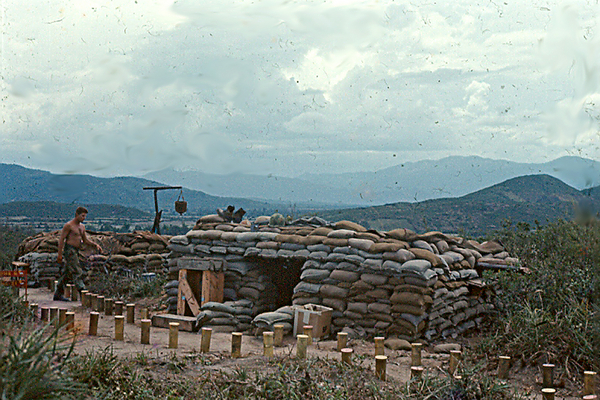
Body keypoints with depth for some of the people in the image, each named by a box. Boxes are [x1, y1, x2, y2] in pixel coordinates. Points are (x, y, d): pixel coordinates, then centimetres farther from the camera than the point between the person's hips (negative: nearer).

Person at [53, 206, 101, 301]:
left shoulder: (81, 227, 15)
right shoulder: (69, 225, -10)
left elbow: (85, 240, 21)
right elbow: (61, 239, -12)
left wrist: (96, 245, 5)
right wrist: (60, 254, -16)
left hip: (75, 251, 8)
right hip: (69, 250, -8)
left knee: (66, 274, 11)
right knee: (77, 272, -13)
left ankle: (58, 294, 17)